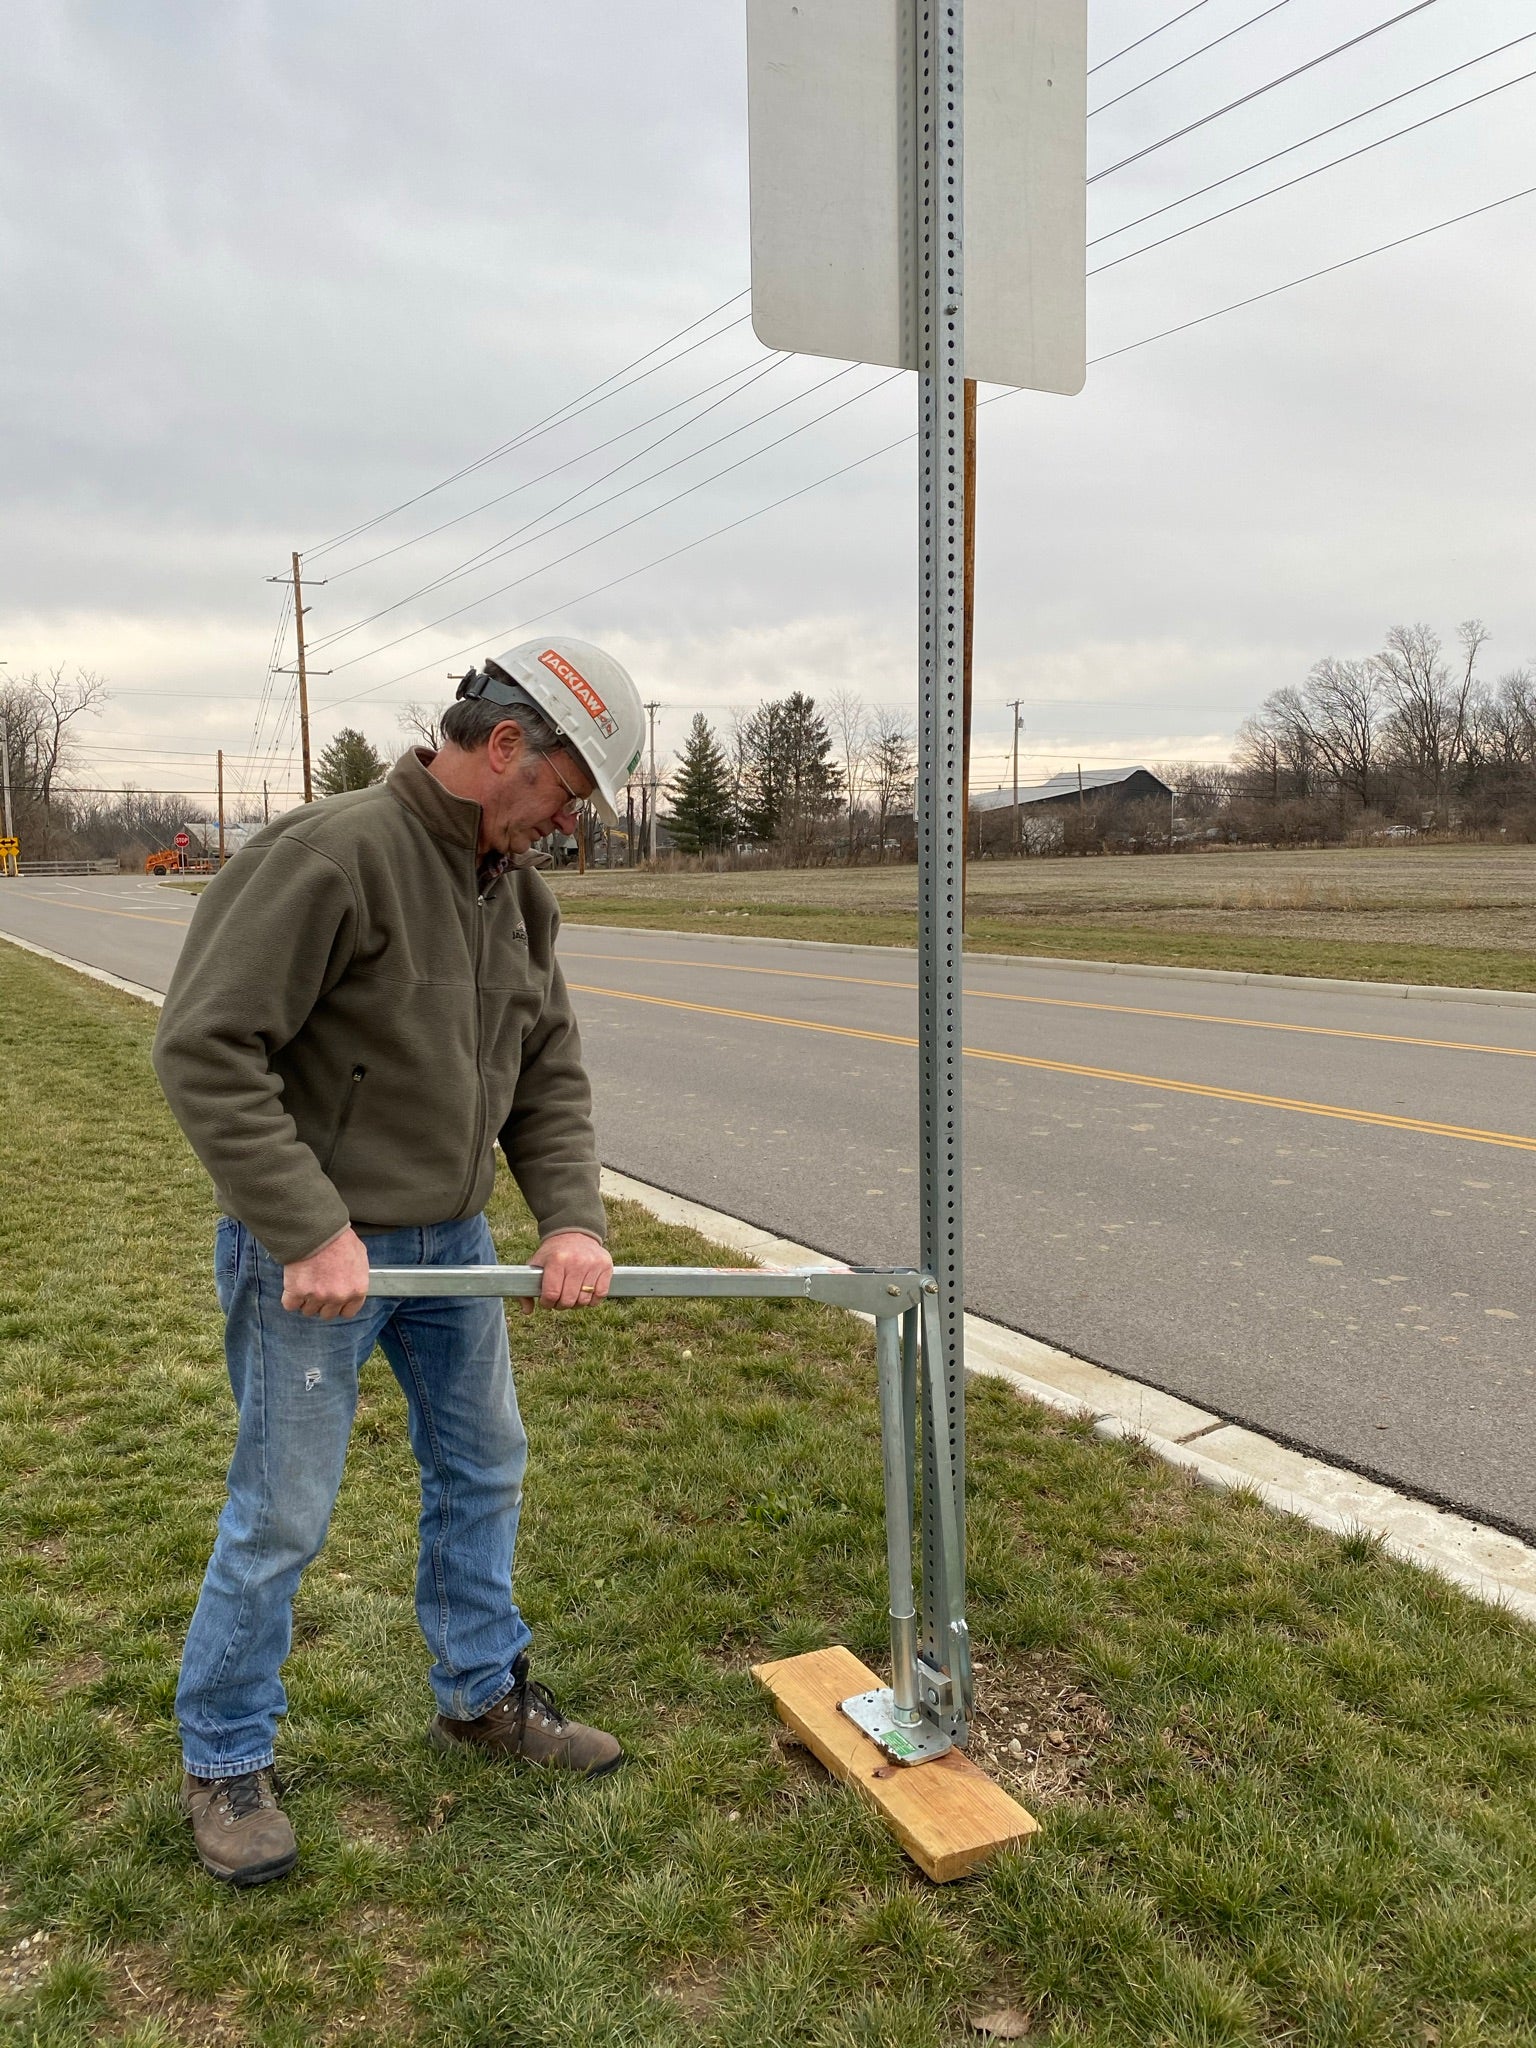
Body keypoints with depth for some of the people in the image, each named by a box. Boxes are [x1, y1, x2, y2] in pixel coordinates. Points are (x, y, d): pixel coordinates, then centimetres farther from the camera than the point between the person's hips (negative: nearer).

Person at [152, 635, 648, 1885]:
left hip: (453, 1242, 8)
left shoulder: (521, 893, 4)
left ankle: (485, 1693, 39)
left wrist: (572, 1218, -8)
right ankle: (225, 1761, 29)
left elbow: (549, 1076, 7)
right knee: (282, 1516, 5)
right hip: (314, 1252, -8)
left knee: (485, 1467, 18)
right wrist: (310, 1232, -25)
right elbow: (205, 1050, -23)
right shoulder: (333, 854, -21)